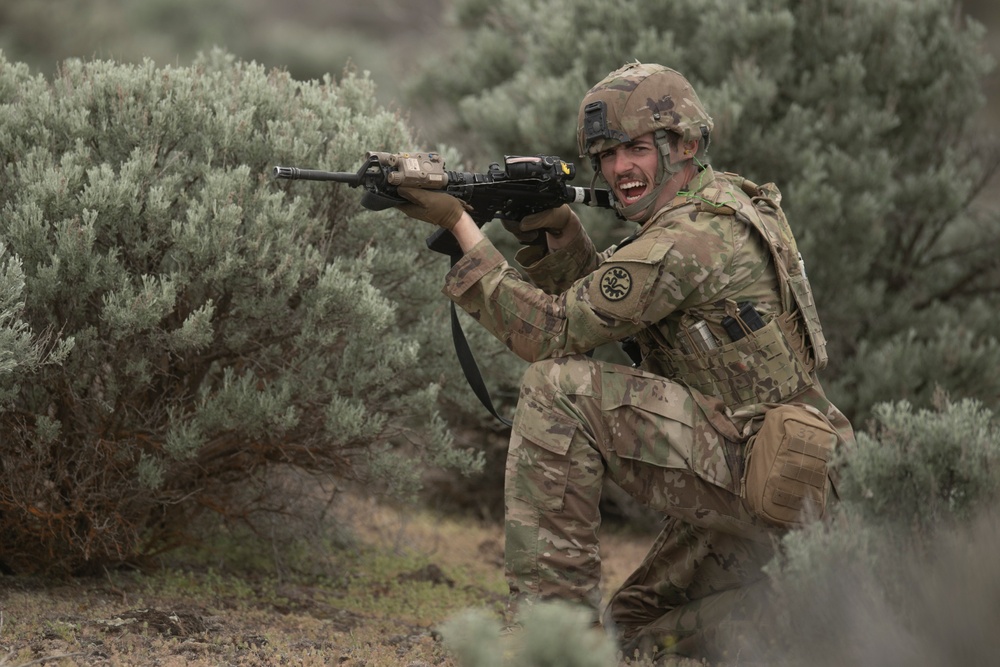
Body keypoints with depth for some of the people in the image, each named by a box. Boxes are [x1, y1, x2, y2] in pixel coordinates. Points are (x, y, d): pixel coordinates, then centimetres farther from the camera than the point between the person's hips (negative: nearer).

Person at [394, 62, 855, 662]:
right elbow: (595, 302, 16)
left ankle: (555, 610, -15)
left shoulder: (689, 241, -19)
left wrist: (460, 224, -13)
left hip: (762, 473, -10)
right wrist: (556, 227, -2)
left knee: (558, 390, -18)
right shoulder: (718, 204, 13)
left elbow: (551, 332, -17)